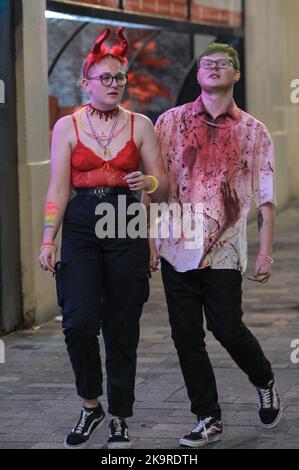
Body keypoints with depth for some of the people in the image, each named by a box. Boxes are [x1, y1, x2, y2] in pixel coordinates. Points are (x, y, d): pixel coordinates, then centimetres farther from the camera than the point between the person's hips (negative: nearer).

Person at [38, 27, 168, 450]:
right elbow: (58, 188, 2)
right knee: (79, 320, -15)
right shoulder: (67, 126, 5)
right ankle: (90, 406, 6)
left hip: (127, 230, 1)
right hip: (81, 228, 0)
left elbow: (164, 186, 7)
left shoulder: (140, 126, 7)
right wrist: (48, 241, -6)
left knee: (122, 328, 2)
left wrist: (148, 183, -16)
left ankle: (120, 420, 14)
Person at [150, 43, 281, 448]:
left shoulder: (253, 131, 6)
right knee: (186, 336, 3)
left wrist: (266, 252, -2)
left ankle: (266, 383, 26)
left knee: (226, 327, -5)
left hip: (224, 248, -2)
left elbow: (266, 197, 5)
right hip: (177, 247, 2)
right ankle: (208, 421, 15)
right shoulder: (171, 122, 6)